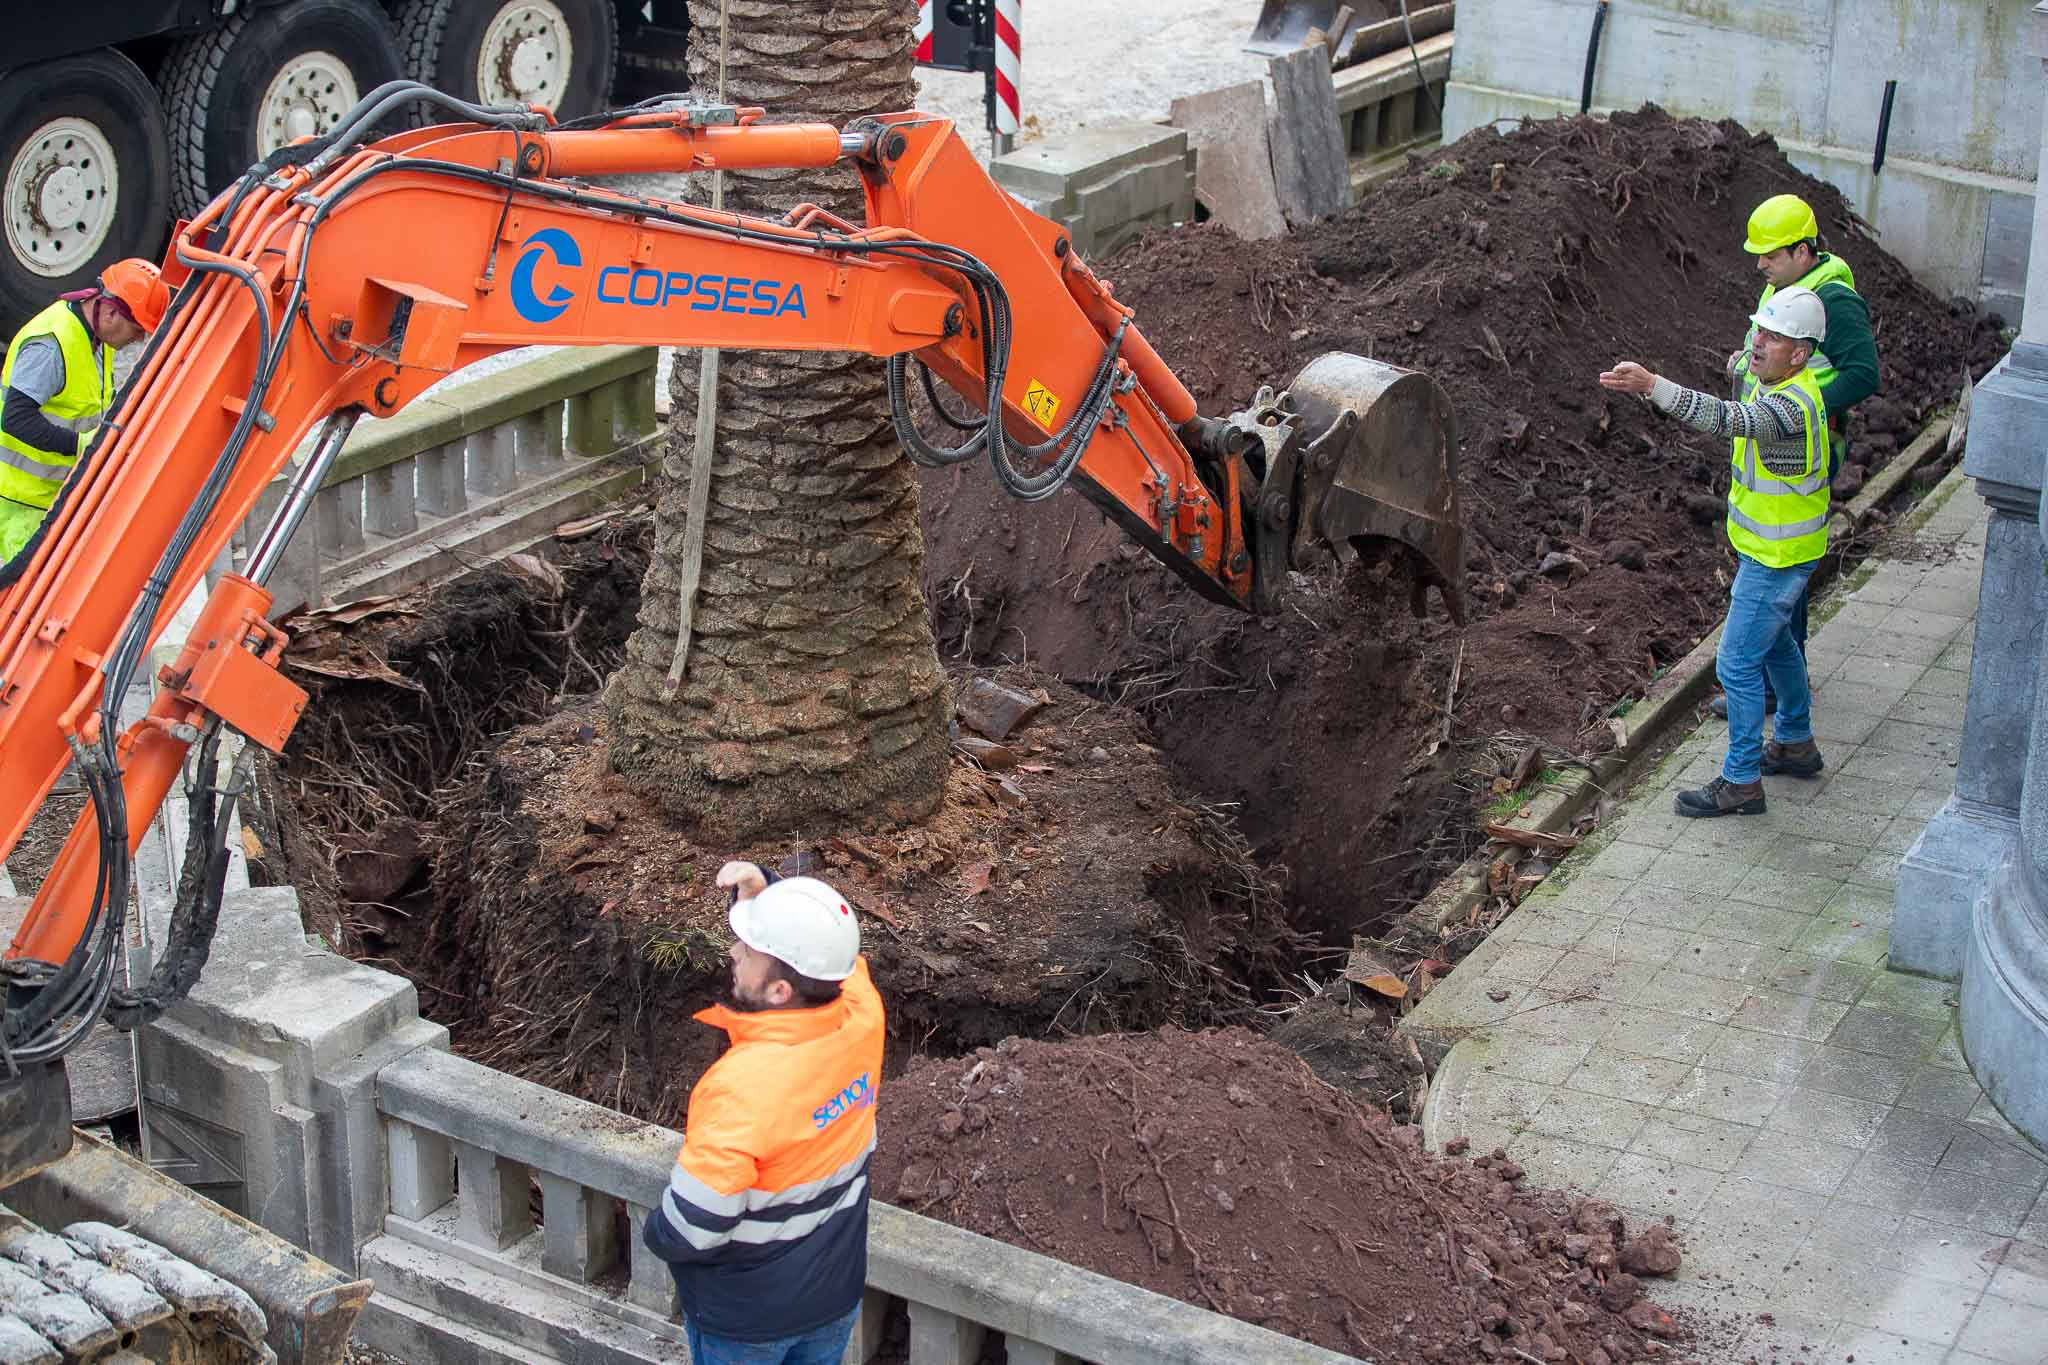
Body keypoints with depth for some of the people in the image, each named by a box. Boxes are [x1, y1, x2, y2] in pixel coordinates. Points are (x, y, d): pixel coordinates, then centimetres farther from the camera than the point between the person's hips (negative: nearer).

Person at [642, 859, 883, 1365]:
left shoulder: (742, 1087, -38)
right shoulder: (862, 1014, -20)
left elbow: (688, 1234, -30)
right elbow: (815, 942, 4)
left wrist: (655, 1231, -8)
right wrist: (762, 891, -13)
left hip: (743, 1320, -5)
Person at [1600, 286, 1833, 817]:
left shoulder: (1793, 403, -31)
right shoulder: (1770, 383, 2)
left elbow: (1727, 419, -49)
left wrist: (1650, 385, -58)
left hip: (1777, 557, -11)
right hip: (1766, 548, 11)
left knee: (1738, 663, -5)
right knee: (1774, 643, 26)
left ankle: (1741, 782, 5)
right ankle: (1796, 744, 44)